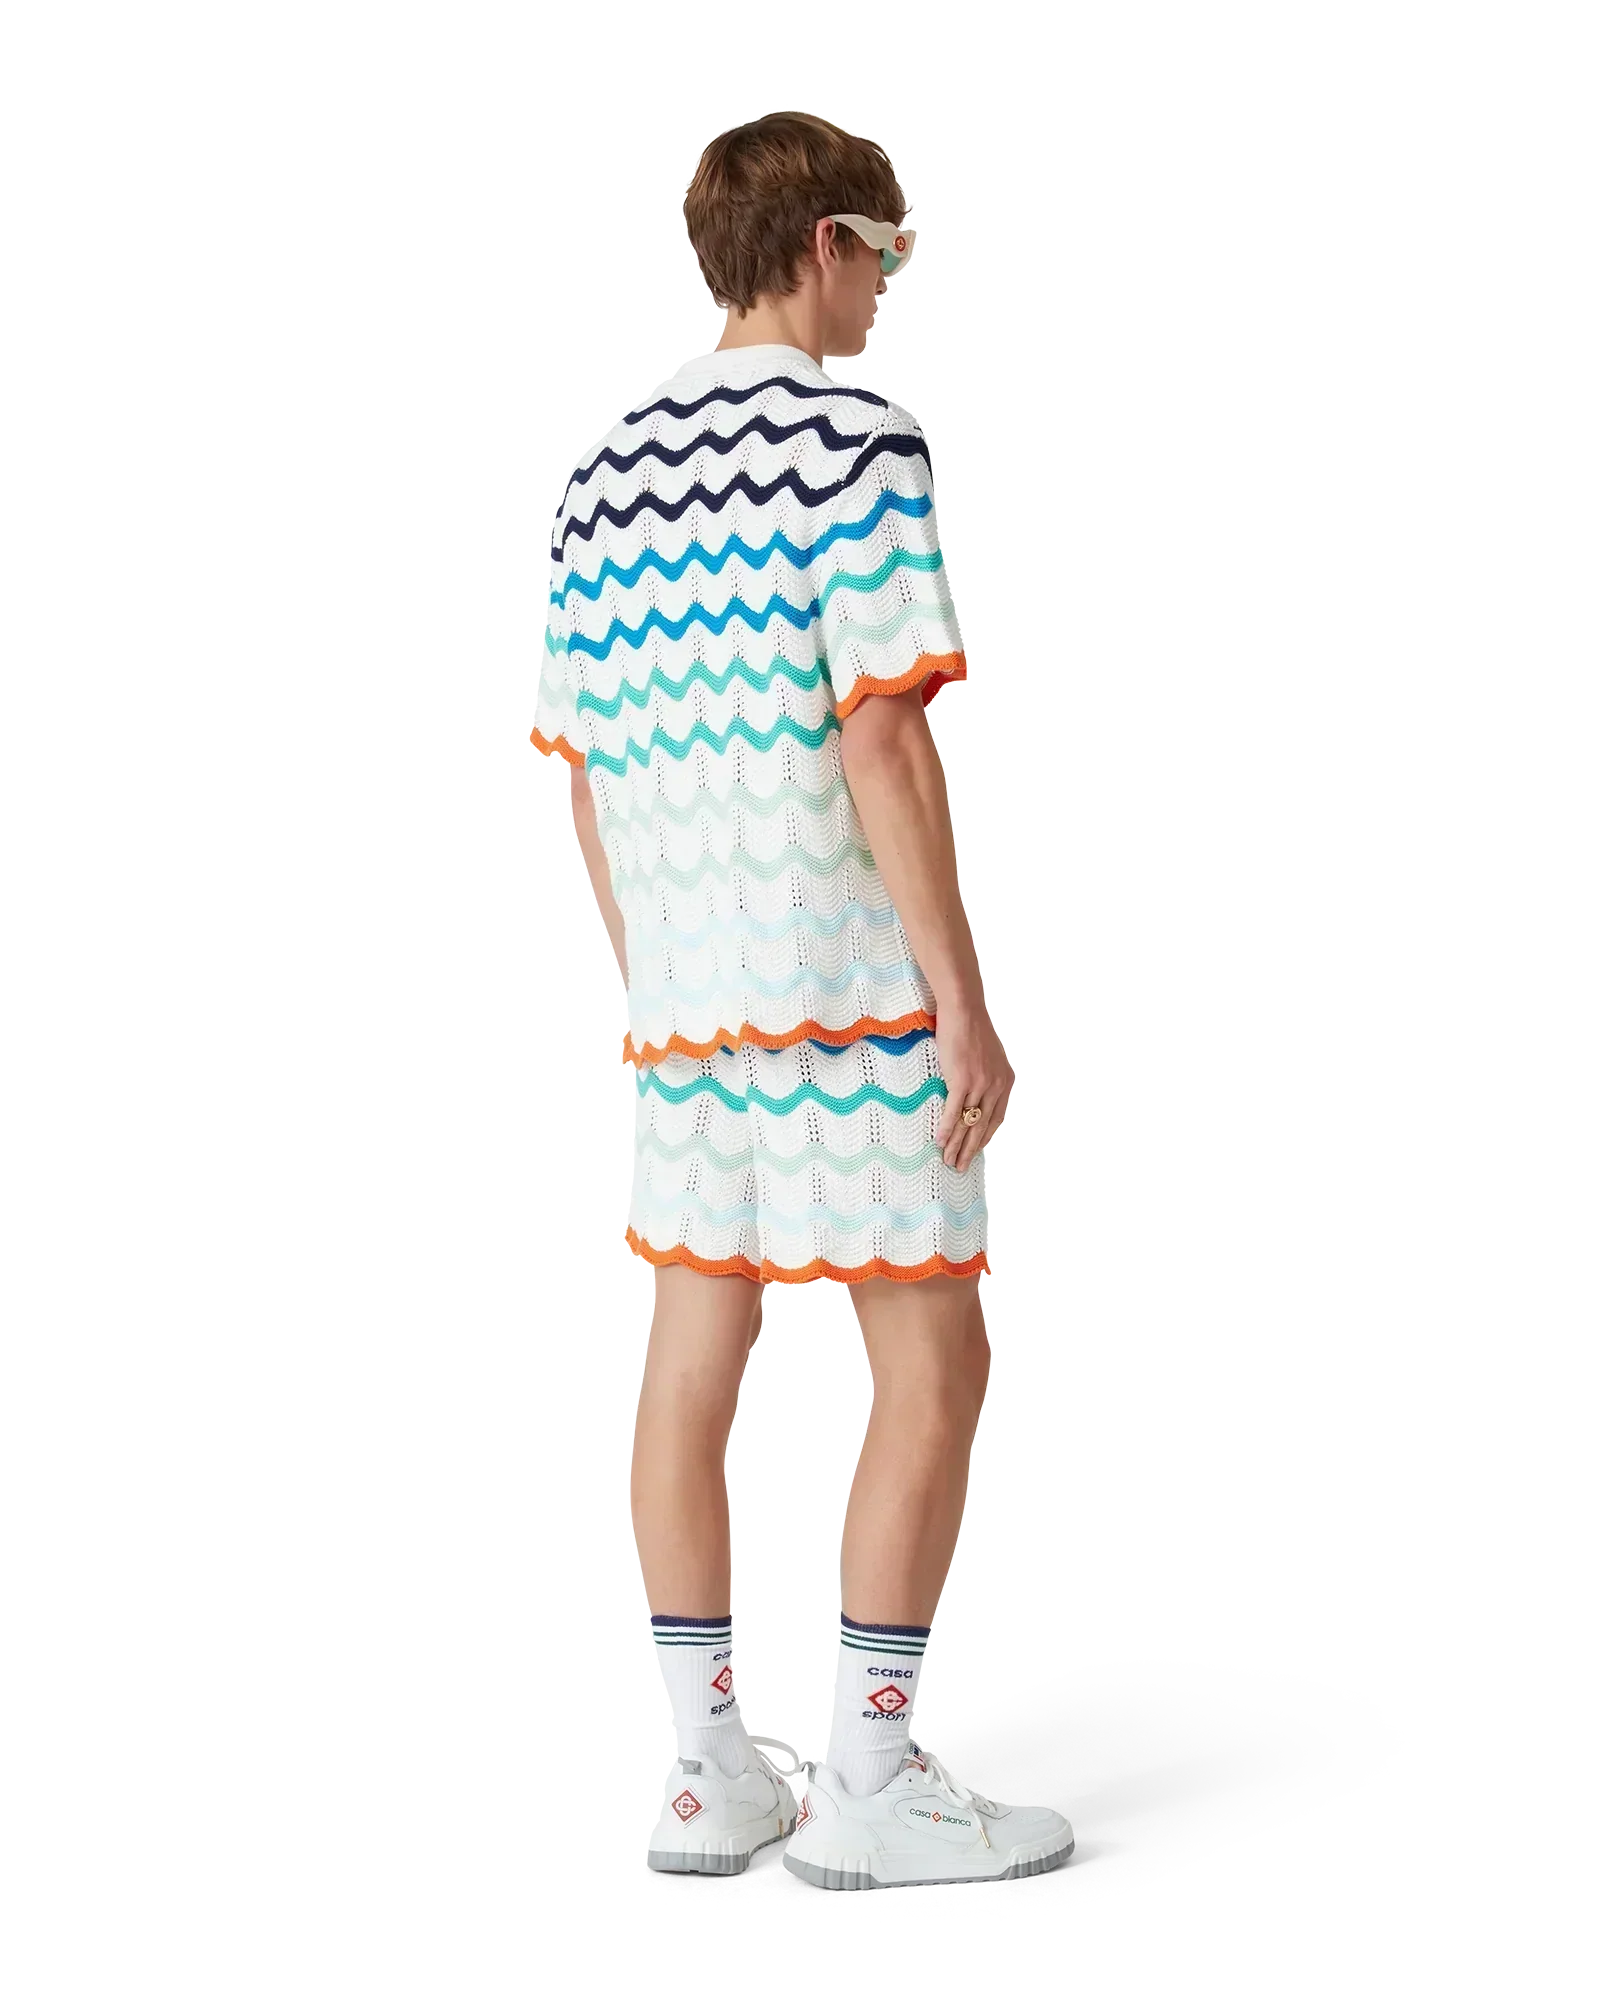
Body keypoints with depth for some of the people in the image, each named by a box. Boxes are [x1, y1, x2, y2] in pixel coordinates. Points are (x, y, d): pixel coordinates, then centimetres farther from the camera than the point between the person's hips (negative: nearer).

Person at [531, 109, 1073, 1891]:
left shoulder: (603, 474, 12)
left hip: (680, 1004, 7)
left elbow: (582, 779, 14)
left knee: (693, 1366, 10)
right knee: (931, 1364, 2)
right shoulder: (850, 440, -10)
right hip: (851, 991, -7)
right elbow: (883, 741, -17)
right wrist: (964, 997, -14)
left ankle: (707, 1772, 18)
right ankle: (867, 1784, 5)